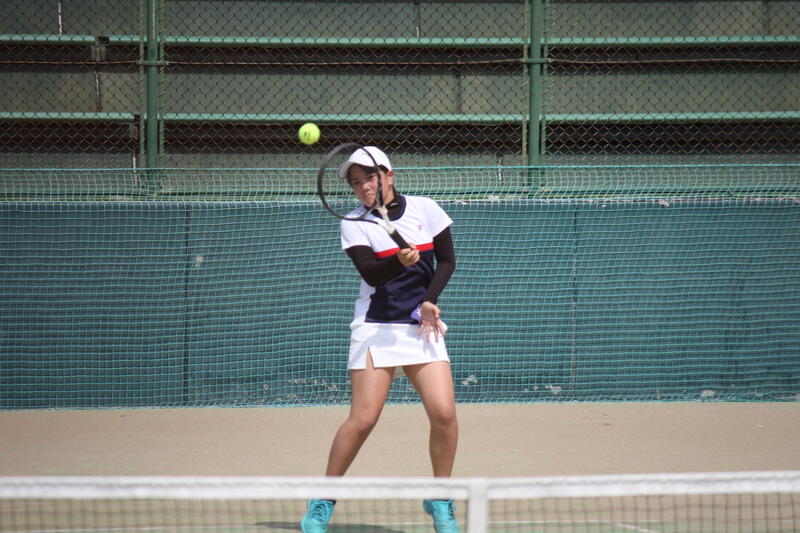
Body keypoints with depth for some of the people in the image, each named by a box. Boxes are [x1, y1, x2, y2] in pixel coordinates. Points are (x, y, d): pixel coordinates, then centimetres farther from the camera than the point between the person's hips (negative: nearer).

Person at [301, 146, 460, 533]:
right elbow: (370, 271, -16)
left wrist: (429, 301, -5)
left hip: (422, 326, 2)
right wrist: (400, 261, -35)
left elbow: (447, 261, 9)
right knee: (363, 418, -11)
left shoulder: (424, 209, 4)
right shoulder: (354, 223, -2)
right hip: (375, 327, -2)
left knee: (444, 413, -12)